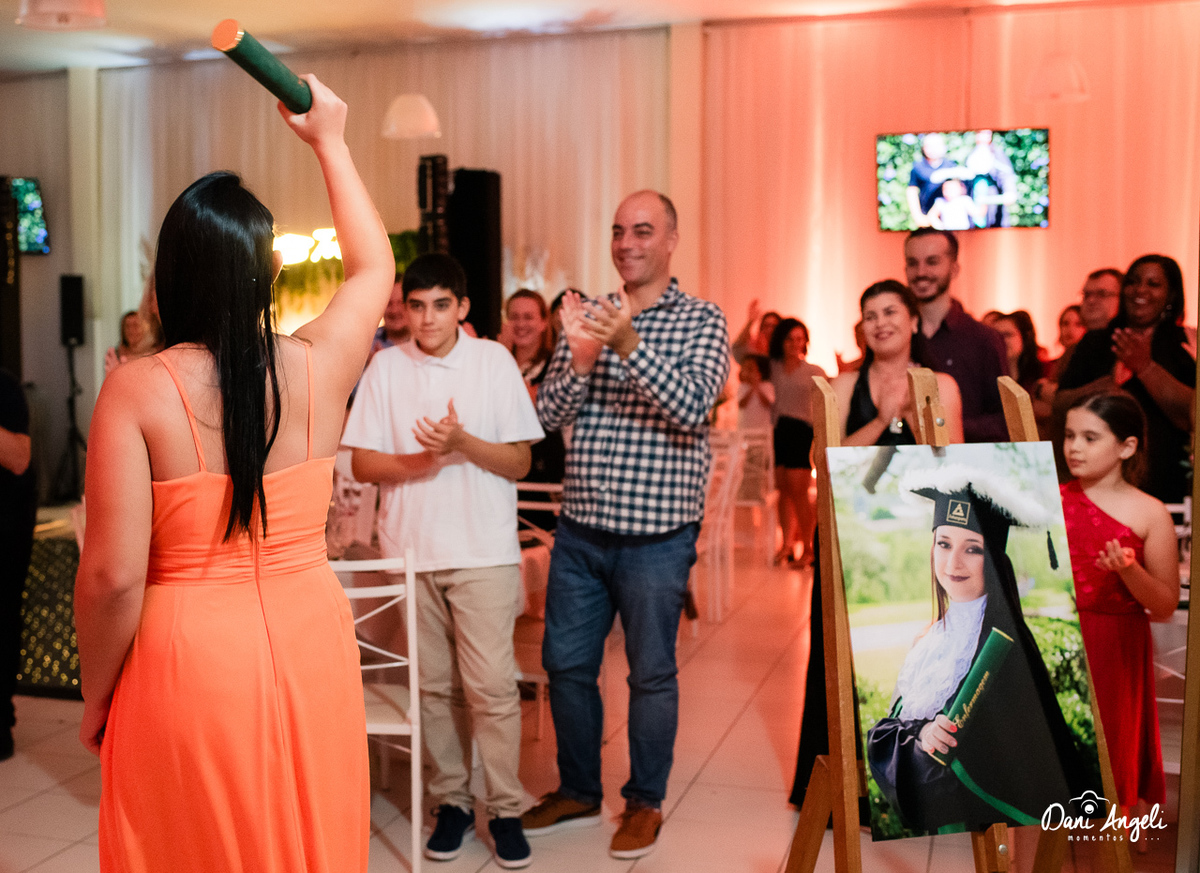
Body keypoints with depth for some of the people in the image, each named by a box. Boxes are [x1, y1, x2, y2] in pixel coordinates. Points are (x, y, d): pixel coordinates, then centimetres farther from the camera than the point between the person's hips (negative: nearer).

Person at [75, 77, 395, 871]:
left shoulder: (137, 390, -13)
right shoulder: (320, 366, -5)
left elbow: (113, 575, -15)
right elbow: (375, 266, 17)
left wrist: (96, 698, 2)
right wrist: (330, 143, 25)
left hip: (186, 656, -2)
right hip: (310, 645, 3)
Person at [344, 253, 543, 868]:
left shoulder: (494, 360, 1)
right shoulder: (385, 367, 5)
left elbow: (520, 462, -1)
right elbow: (361, 464, 4)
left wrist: (462, 443, -17)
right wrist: (414, 462, -15)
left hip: (484, 549, -2)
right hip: (409, 547, 2)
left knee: (492, 684, -6)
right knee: (434, 684, 8)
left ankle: (505, 808, 8)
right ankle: (452, 801, 22)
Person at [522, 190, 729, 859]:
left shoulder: (702, 321, -3)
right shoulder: (586, 317, 8)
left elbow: (694, 407, -18)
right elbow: (550, 414, 2)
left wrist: (630, 345, -30)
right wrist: (581, 362, -18)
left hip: (656, 534, -4)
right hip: (581, 529, 4)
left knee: (651, 673, 8)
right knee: (566, 663, 13)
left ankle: (646, 801, 28)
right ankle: (578, 791, 33)